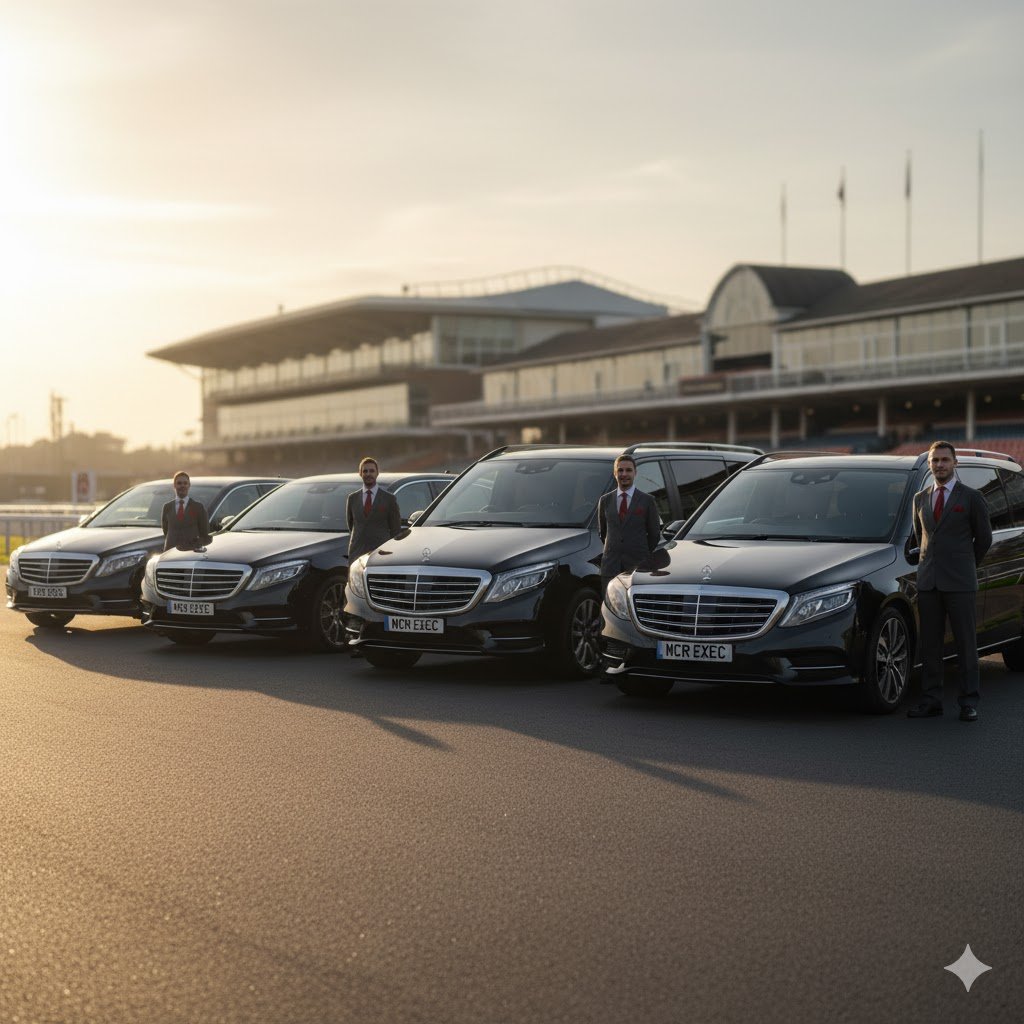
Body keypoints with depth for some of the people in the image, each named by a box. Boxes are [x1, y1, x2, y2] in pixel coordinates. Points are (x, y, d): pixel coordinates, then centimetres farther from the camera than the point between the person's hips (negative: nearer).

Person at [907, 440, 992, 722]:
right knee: (930, 644, 5)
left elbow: (984, 538, 7)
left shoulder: (972, 498, 1)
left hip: (959, 583, -4)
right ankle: (931, 701, 9)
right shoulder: (920, 499, 13)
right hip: (928, 582, 4)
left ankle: (969, 702, 3)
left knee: (966, 644, -1)